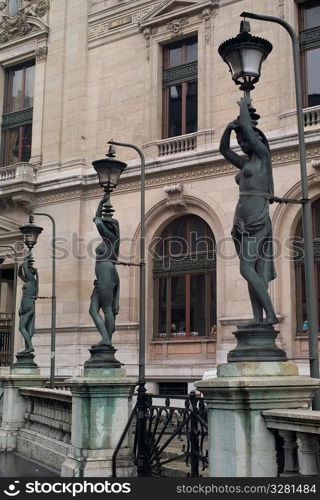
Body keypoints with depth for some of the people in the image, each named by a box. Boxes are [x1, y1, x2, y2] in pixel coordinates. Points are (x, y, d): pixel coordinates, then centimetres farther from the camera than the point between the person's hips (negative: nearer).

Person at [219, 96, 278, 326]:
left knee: (247, 268, -17)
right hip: (243, 219, 9)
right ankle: (258, 317, -1)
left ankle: (271, 314, -16)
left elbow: (247, 126, -5)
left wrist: (245, 105, 12)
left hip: (256, 218, -9)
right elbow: (223, 150, 29)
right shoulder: (245, 162, 21)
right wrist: (229, 127, 15)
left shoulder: (263, 154, 0)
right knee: (255, 270, 2)